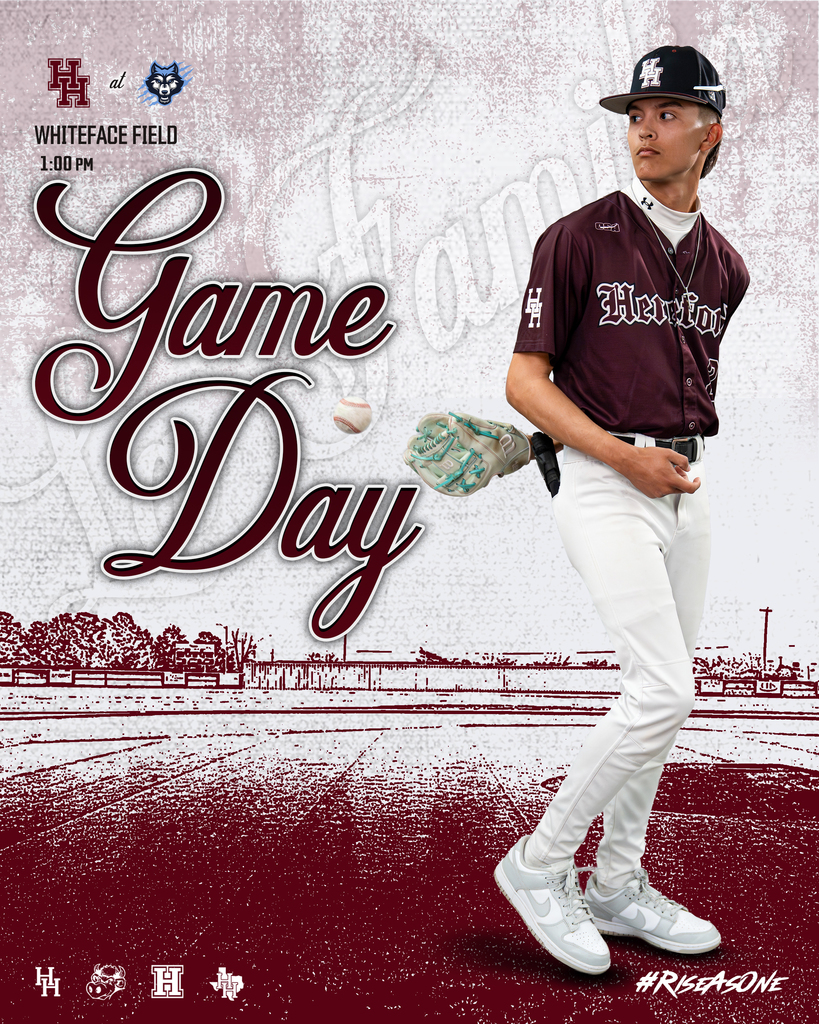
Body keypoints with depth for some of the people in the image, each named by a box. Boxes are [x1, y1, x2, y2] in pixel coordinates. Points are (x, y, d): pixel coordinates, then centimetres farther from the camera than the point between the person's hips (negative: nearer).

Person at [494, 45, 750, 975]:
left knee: (658, 696, 11)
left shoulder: (724, 266, 11)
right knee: (663, 692, -14)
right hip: (604, 483, -6)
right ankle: (539, 864, 5)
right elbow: (525, 382, -8)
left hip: (687, 485, 7)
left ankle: (618, 886, 26)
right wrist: (622, 456, -18)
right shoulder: (579, 238, -5)